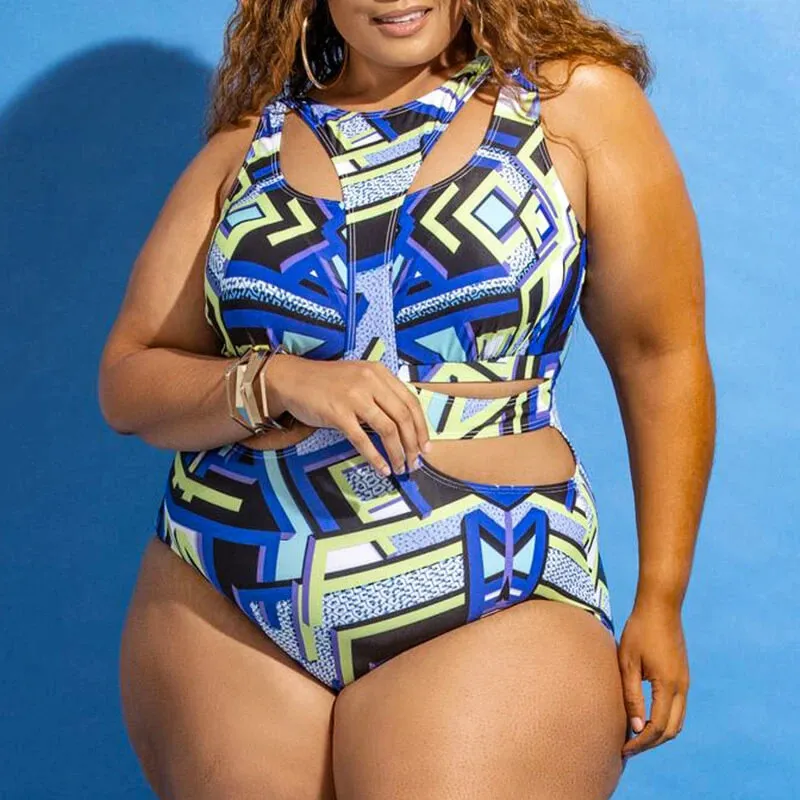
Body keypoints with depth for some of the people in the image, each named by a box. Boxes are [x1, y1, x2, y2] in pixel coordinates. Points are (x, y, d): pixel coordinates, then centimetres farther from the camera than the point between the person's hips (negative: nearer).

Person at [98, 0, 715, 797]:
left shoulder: (574, 98, 1)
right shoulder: (248, 143, 9)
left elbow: (662, 358, 3)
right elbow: (125, 384, 7)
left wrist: (660, 601, 1)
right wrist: (277, 383, -13)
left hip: (489, 617, -3)